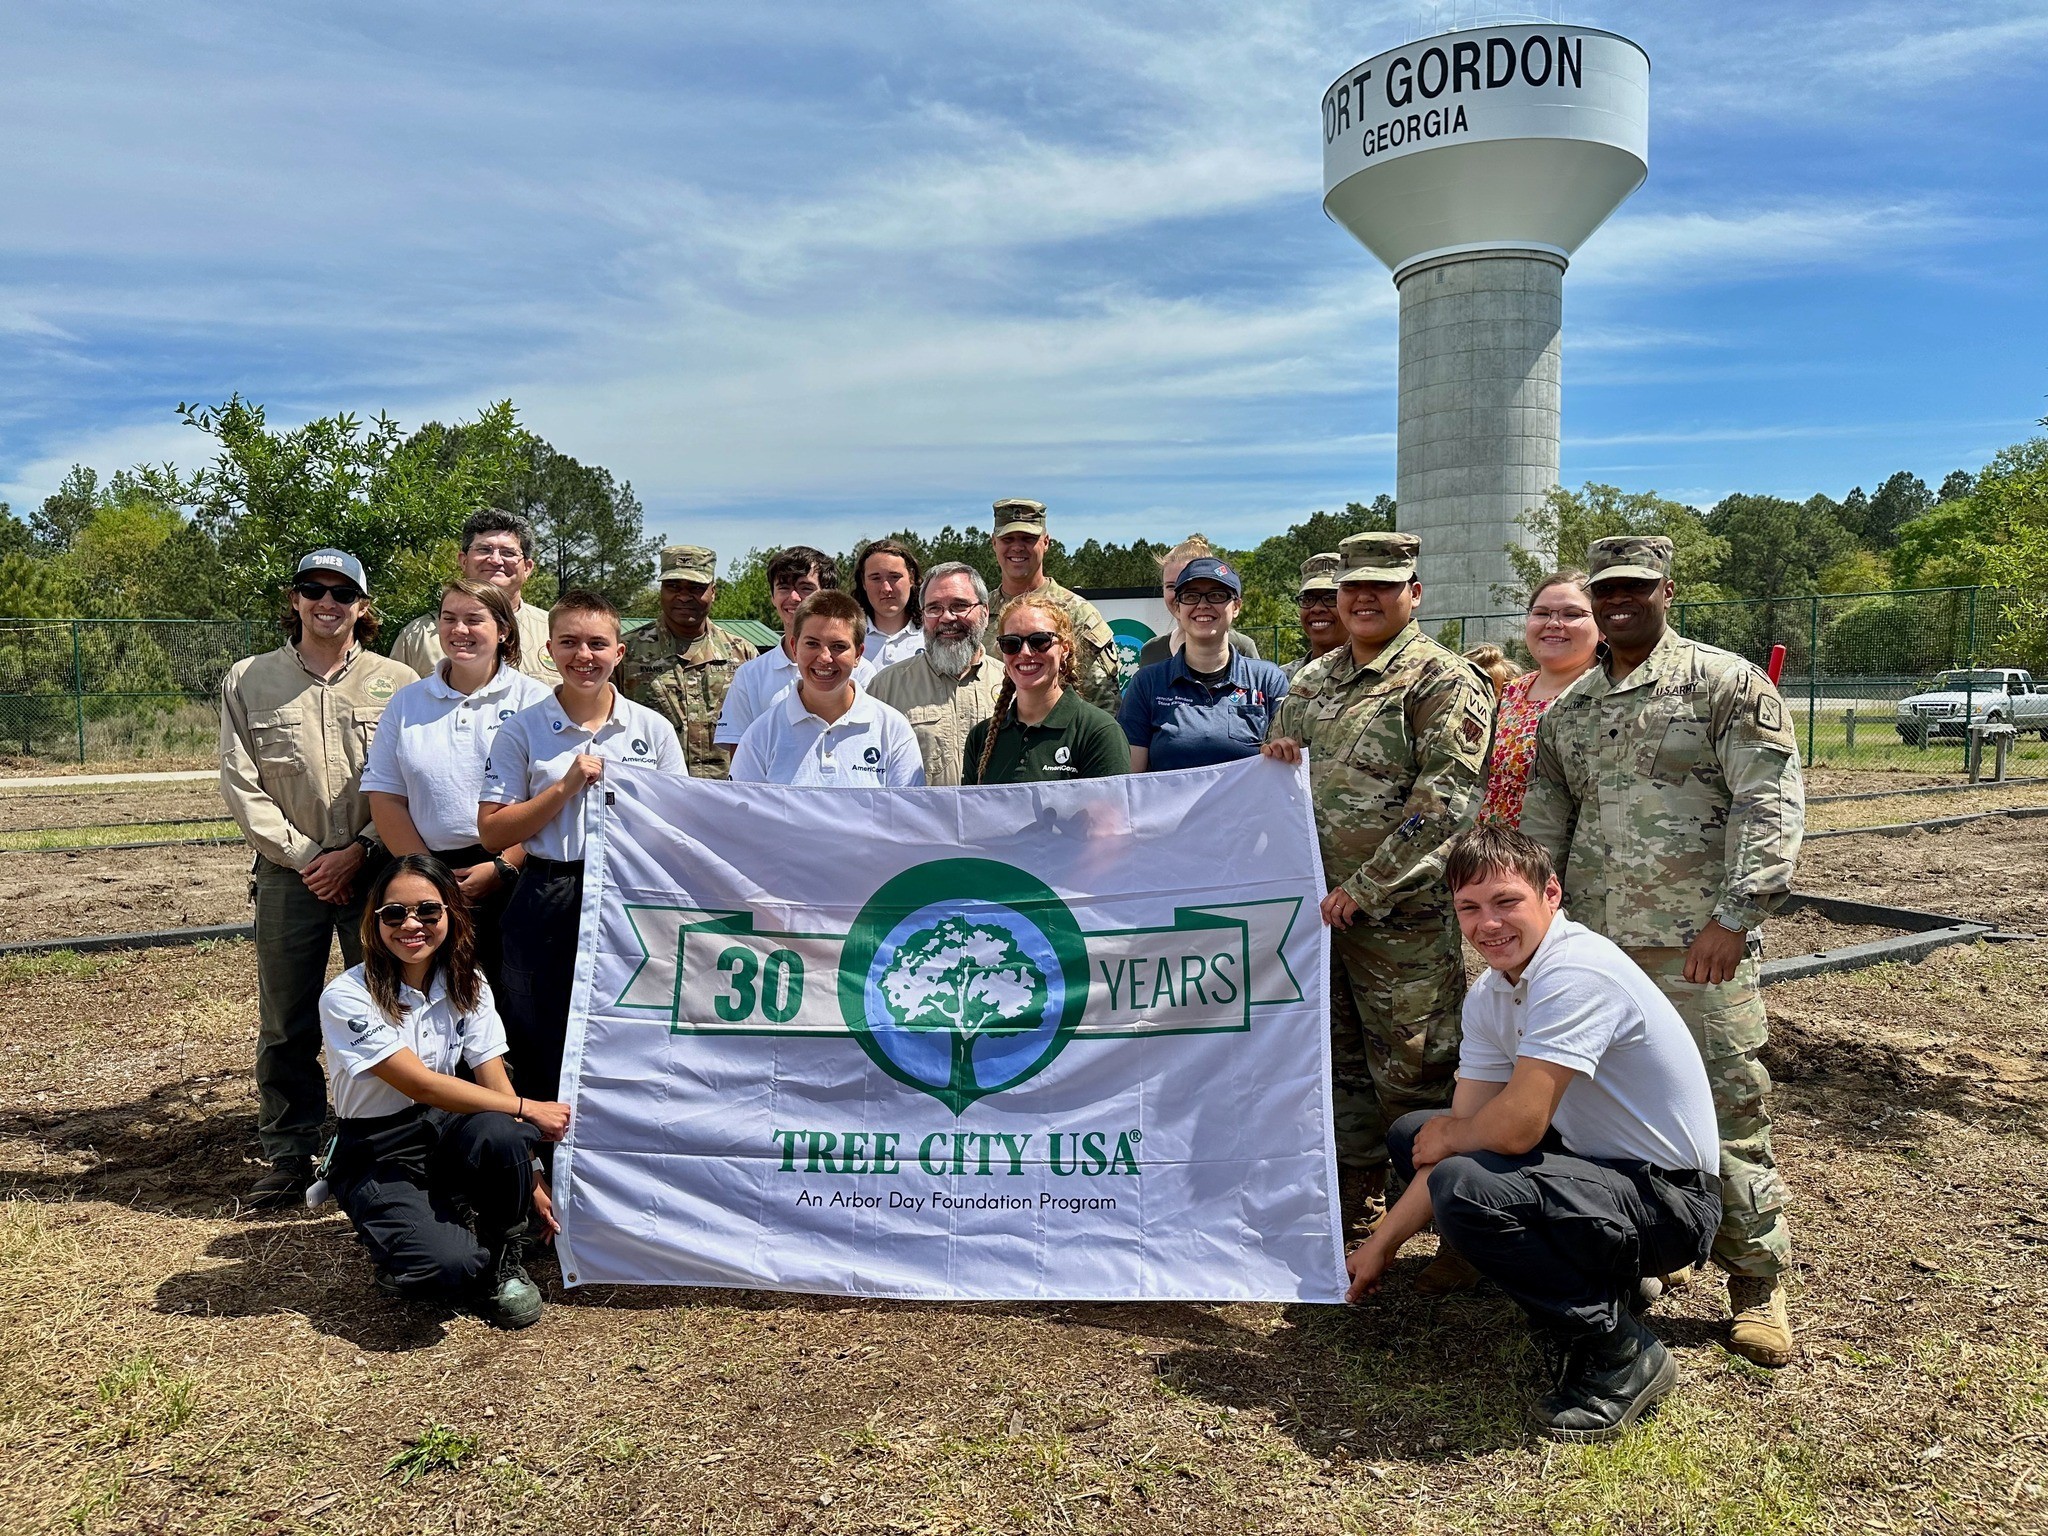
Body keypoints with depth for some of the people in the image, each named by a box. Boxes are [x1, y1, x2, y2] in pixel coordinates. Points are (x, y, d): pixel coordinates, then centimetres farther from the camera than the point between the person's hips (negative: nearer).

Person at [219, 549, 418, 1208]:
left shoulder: (397, 684, 1)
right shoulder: (248, 680, 5)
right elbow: (241, 783, 1)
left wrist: (360, 851, -12)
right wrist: (303, 856, -8)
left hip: (378, 872, -1)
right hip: (290, 874, 1)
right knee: (285, 1025, 8)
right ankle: (288, 1157, 21)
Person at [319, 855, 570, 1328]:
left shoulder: (467, 985, -2)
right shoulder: (346, 998, -17)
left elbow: (495, 1084, -4)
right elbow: (421, 1084, -22)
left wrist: (530, 1182, -10)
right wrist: (527, 1110, -21)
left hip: (445, 1131, 4)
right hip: (377, 1156, -4)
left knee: (500, 1135, -34)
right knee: (450, 1267, -30)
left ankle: (504, 1260, -6)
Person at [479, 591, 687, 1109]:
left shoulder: (654, 729, 5)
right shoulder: (522, 730, 3)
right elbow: (492, 833, -1)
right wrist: (566, 785, -11)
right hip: (547, 906, 0)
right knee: (542, 1058, 4)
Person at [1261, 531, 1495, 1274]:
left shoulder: (1444, 681, -7)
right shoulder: (1312, 680, 14)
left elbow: (1443, 800, -16)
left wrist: (1362, 889, -18)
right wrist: (1274, 758, -3)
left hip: (1405, 914, -6)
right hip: (1319, 907, 7)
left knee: (1415, 1075, -1)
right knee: (1340, 1066, 16)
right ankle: (1353, 1207, 32)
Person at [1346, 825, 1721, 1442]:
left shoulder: (1576, 974, -25)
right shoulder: (1489, 995, 3)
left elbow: (1517, 1127, -30)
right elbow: (1462, 1132, 3)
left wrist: (1449, 1136, -7)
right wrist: (1381, 1243, 1)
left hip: (1670, 1200, -9)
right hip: (1597, 1161, 10)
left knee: (1463, 1188, -30)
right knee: (1410, 1134, 11)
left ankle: (1618, 1351, -7)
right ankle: (1606, 1278, 14)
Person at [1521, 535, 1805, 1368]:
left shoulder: (1726, 683, -1)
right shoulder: (1567, 710, 15)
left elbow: (1771, 802, -9)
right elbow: (1540, 829, 17)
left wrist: (1733, 916, -18)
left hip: (1697, 945, -5)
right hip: (1590, 944, 5)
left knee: (1727, 1109, 0)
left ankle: (1758, 1282, 16)